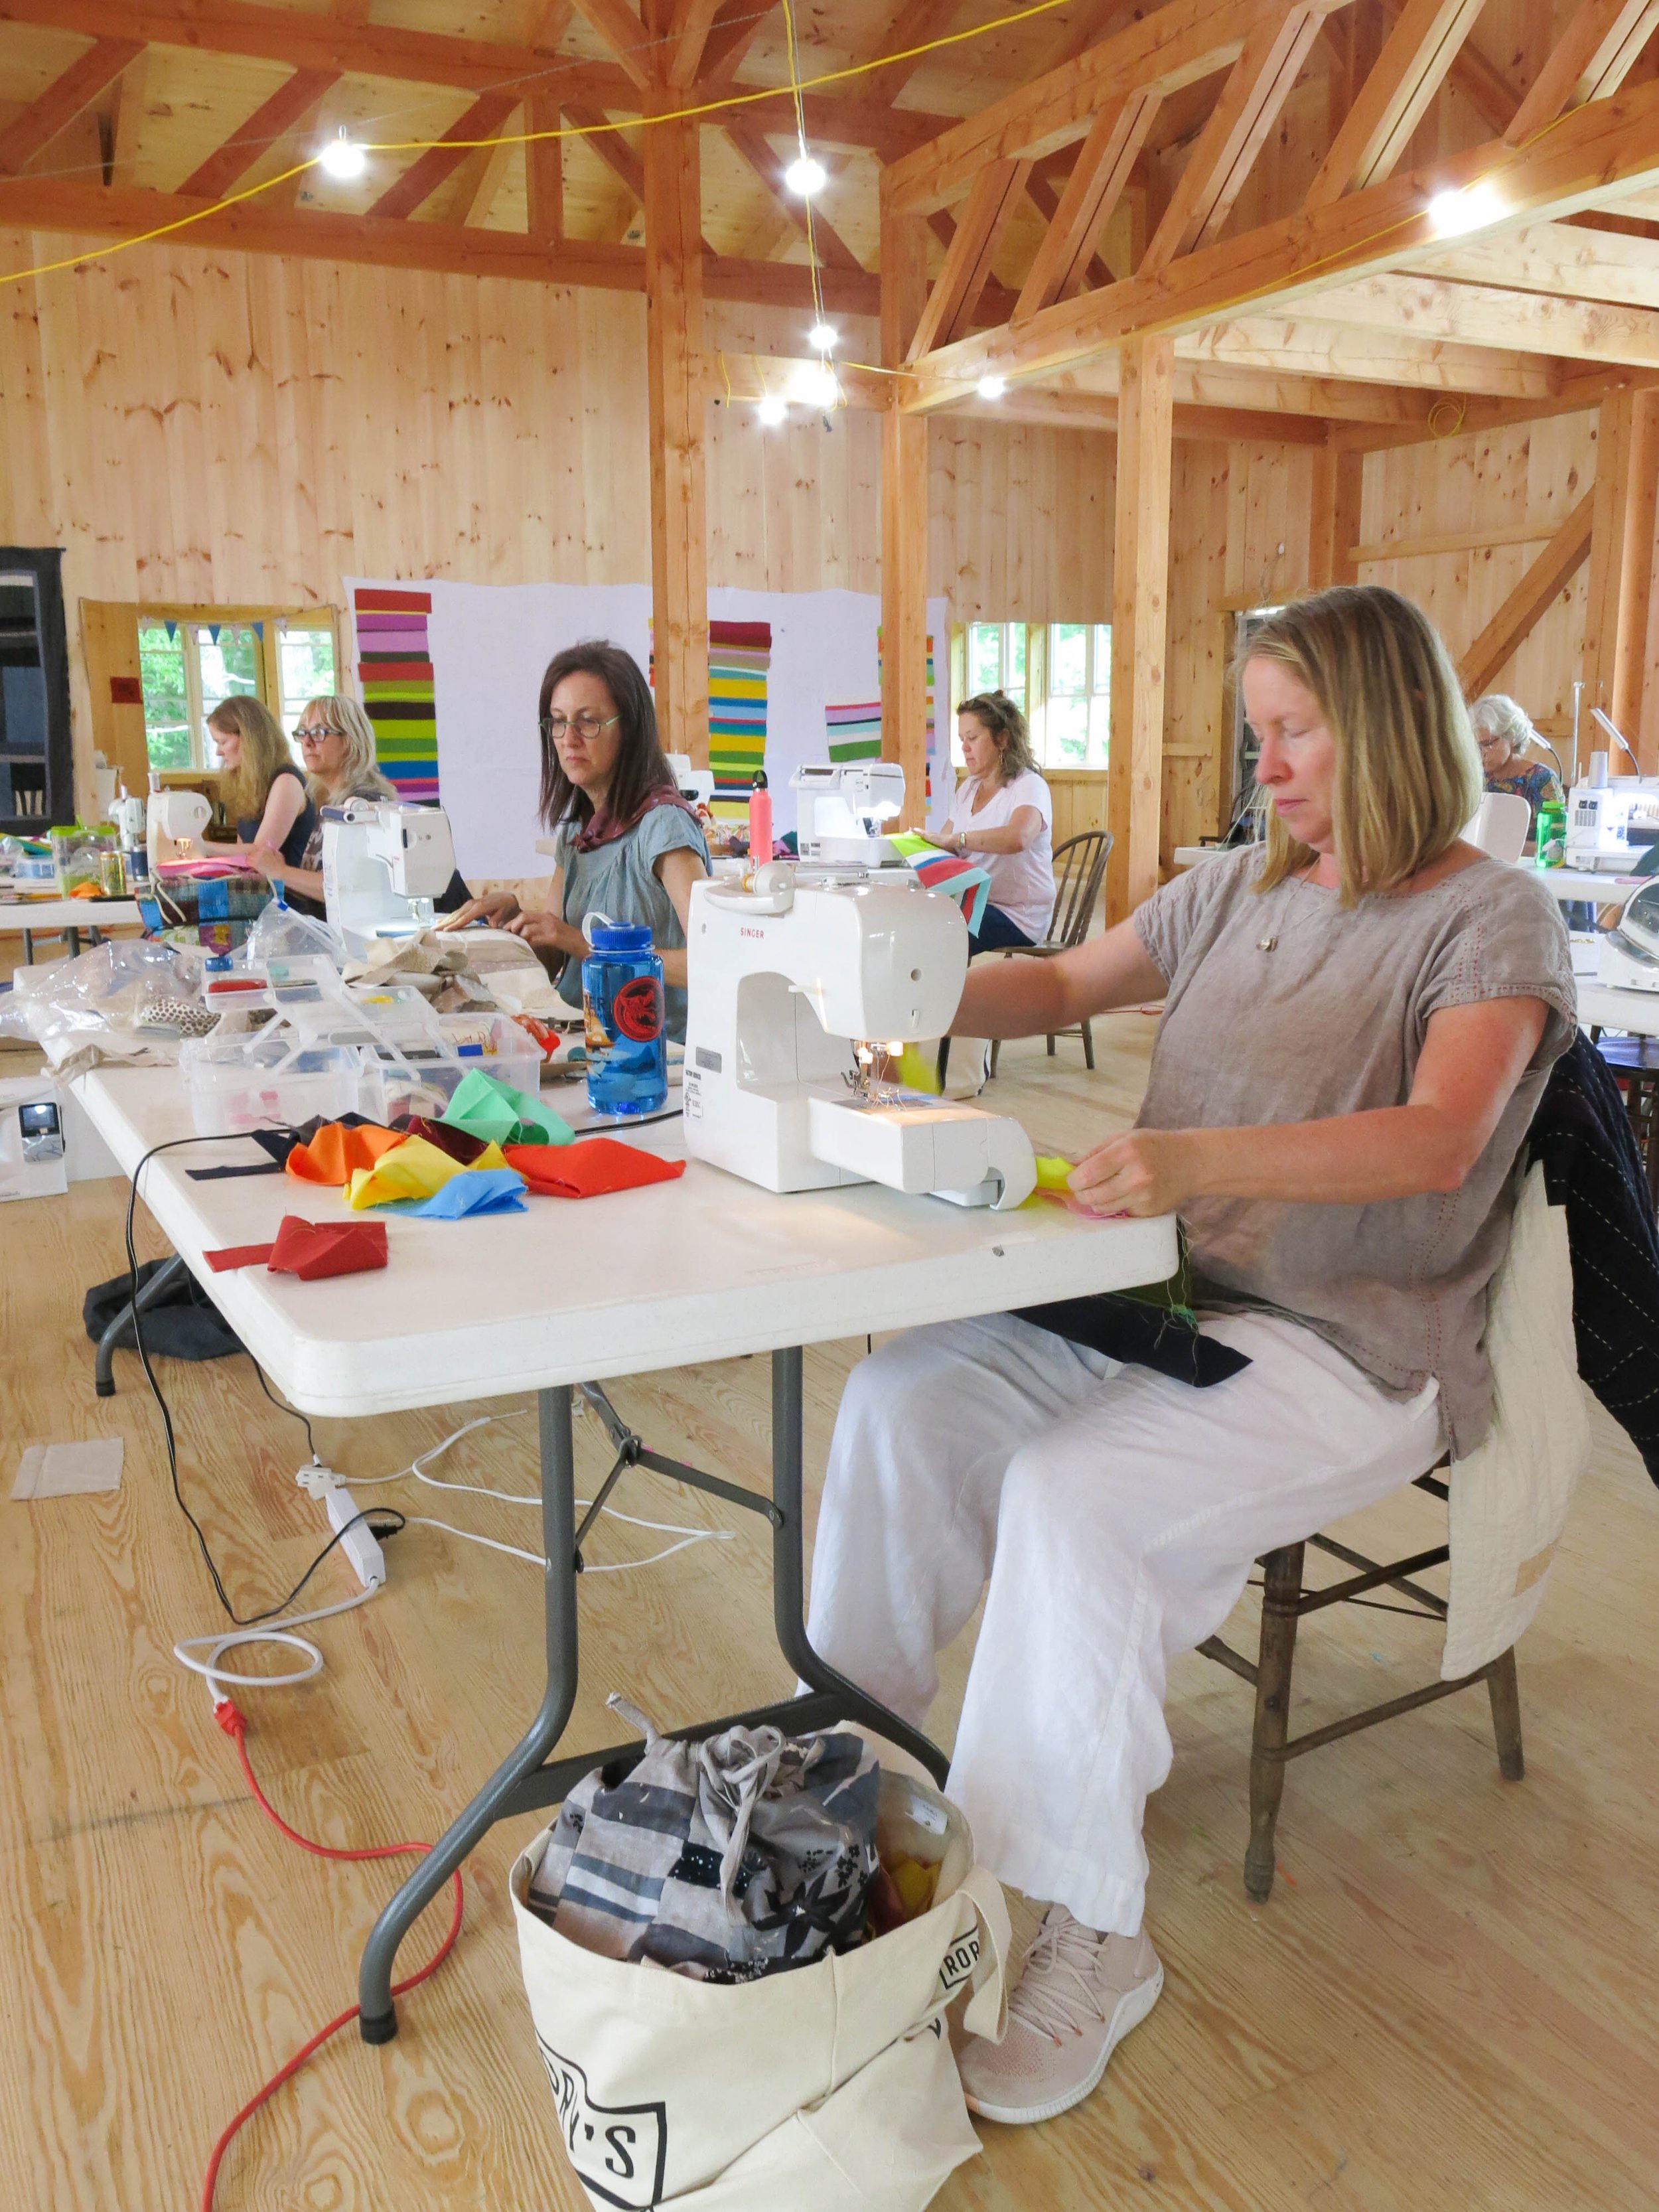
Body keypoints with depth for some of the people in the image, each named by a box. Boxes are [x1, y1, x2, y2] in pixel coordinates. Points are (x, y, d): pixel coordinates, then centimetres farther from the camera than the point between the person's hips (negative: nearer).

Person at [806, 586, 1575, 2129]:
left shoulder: (1489, 918, -7)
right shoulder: (1239, 891, 13)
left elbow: (1439, 1138, -24)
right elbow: (1065, 986, 22)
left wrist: (1197, 1159, -40)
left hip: (1348, 1351, -7)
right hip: (1177, 1299, 7)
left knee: (1068, 1495, -29)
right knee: (899, 1400, -11)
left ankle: (1092, 1938, -13)